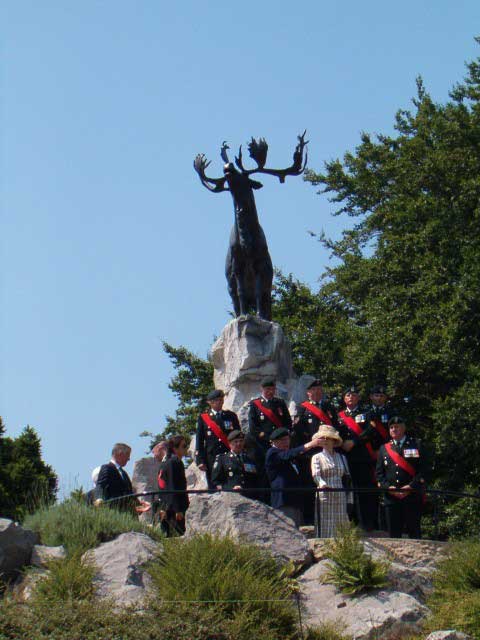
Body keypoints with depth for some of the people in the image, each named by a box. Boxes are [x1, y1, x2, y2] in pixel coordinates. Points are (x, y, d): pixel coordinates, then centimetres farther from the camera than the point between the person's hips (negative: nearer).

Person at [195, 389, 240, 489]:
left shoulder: (231, 416, 12)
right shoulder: (203, 418, 8)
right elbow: (199, 441, 5)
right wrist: (200, 461, -3)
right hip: (211, 458, -1)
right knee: (213, 488, -2)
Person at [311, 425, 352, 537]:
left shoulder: (341, 458, 18)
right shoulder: (317, 457, 8)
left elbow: (347, 479, 15)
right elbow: (316, 474, -10)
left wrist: (349, 500, 8)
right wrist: (322, 484, -32)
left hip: (341, 498, 3)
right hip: (325, 498, -3)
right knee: (326, 531, -8)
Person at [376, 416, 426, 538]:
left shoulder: (416, 445, 6)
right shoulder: (384, 448, 16)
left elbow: (422, 470, -1)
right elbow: (379, 473, 11)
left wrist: (411, 487, -12)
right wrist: (388, 487, -5)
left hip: (412, 497, -3)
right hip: (391, 498, 3)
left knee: (414, 532, -1)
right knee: (393, 533, 3)